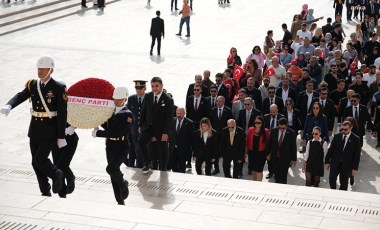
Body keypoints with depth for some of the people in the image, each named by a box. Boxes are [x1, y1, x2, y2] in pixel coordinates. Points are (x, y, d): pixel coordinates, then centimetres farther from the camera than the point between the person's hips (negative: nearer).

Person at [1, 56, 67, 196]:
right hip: (34, 130, 5)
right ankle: (45, 192, 20)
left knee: (40, 160, -13)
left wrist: (61, 137, -11)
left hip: (50, 131, -5)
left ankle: (56, 175, 17)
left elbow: (62, 114, -10)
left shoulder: (58, 88, -10)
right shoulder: (32, 85, 3)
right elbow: (20, 96, -15)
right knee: (36, 163, 7)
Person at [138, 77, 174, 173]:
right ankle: (148, 163, -11)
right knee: (141, 140, -25)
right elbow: (143, 112, 11)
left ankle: (163, 171, 20)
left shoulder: (168, 99, -10)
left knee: (162, 152, 6)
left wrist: (166, 133, -15)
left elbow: (169, 118, -11)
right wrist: (140, 125, 4)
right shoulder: (147, 96, 3)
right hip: (148, 126, 2)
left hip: (160, 129, -2)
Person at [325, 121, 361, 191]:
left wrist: (355, 168, -6)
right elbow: (330, 149, 7)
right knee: (331, 179, -12)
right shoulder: (337, 136, 1)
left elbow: (357, 155, -4)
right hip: (335, 163, 1)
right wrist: (327, 161, 4)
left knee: (344, 183, 6)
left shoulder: (355, 139, -5)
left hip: (346, 165, -1)